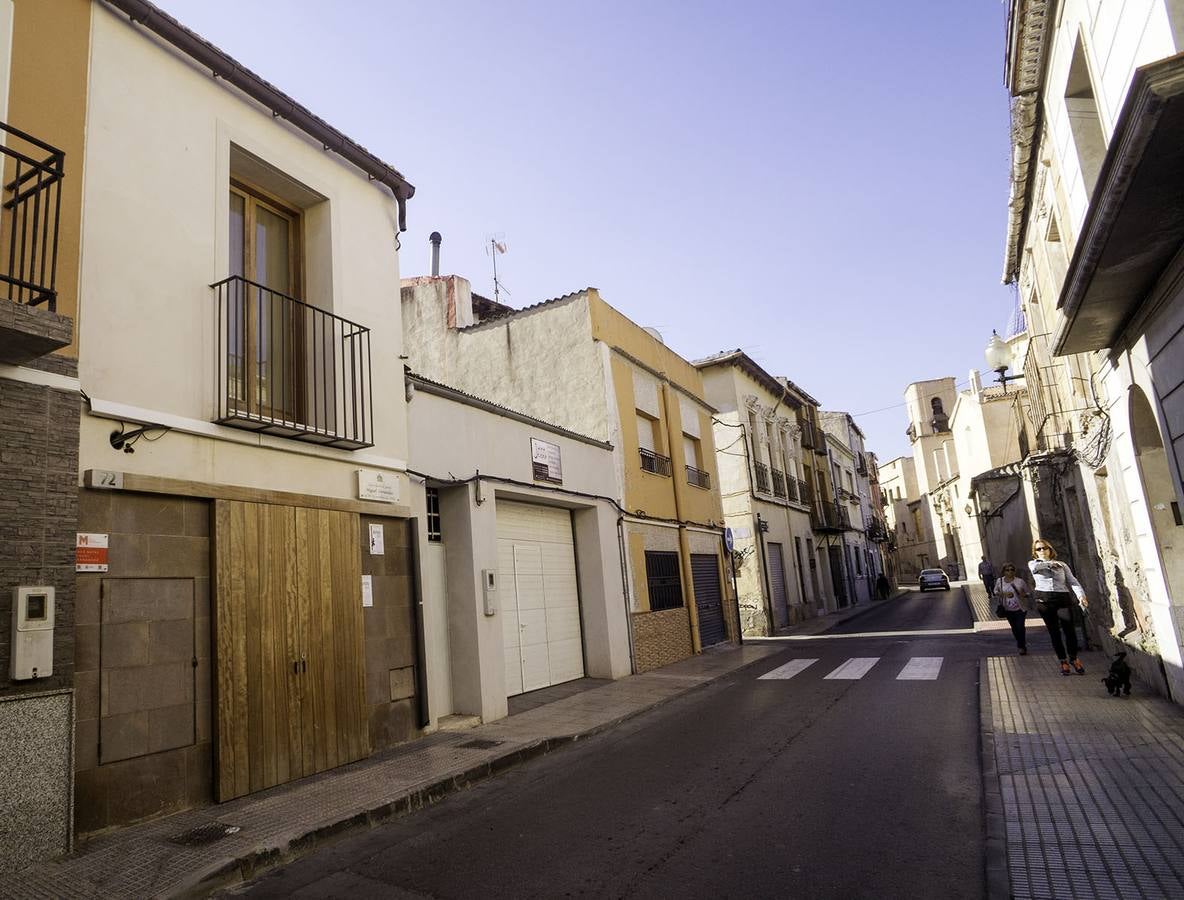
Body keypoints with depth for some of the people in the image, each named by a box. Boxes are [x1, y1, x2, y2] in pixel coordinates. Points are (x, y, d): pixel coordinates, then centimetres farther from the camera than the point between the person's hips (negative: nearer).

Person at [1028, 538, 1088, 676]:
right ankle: (1063, 661, 12)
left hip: (1063, 598, 0)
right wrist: (1051, 563, -10)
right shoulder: (1033, 564, 13)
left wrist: (1081, 594, -11)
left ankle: (1074, 658, 12)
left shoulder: (1061, 565, 15)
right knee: (1054, 632, 2)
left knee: (1070, 630, -9)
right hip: (1044, 600, 0)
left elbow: (1072, 581, 5)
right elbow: (1035, 567, -13)